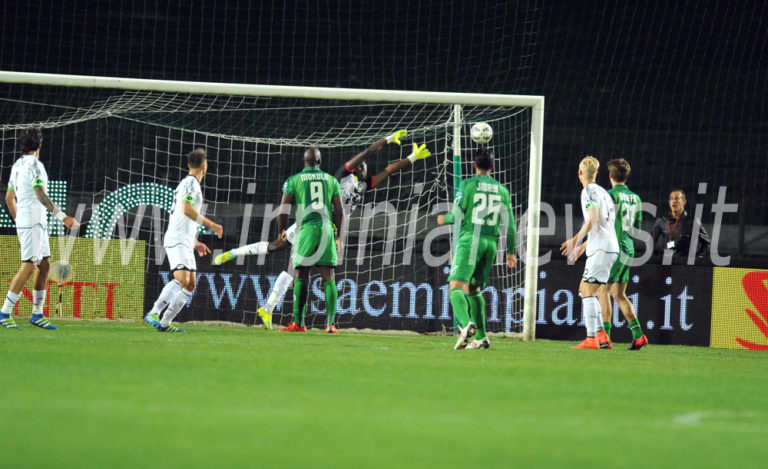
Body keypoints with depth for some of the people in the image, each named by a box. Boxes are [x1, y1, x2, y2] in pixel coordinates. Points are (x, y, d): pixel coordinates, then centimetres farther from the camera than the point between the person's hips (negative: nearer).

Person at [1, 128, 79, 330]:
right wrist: (62, 216, -26)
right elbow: (40, 195, -23)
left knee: (44, 265, 10)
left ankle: (37, 314, 11)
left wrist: (18, 220, 28)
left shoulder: (18, 165, 14)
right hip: (33, 222, -10)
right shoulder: (34, 164, -14)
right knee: (28, 267, -10)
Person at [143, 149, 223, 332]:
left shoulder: (189, 183, 24)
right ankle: (153, 313, -25)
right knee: (182, 279, -22)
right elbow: (187, 209, -23)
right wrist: (211, 225, -19)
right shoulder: (190, 183, -7)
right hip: (177, 241, -10)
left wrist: (195, 243, 31)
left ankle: (165, 323, 0)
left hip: (185, 243, 10)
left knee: (190, 285, 5)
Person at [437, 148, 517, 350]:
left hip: (471, 239, -5)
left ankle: (466, 324, -36)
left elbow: (457, 214, -7)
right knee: (473, 289, 16)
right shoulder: (502, 190, 13)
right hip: (491, 242, 5)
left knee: (456, 286, -11)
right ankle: (481, 337, 10)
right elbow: (510, 223, 13)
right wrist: (511, 251, 19)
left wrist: (444, 219, 16)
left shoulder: (468, 185, -1)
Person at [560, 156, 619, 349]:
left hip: (601, 249, -9)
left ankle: (591, 339, -19)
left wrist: (576, 240, -15)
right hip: (610, 247, 9)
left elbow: (593, 220, -18)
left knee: (588, 292, -11)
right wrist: (584, 245, 30)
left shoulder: (589, 191, -6)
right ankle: (600, 333, 12)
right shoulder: (603, 192, 22)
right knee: (584, 289, 16)